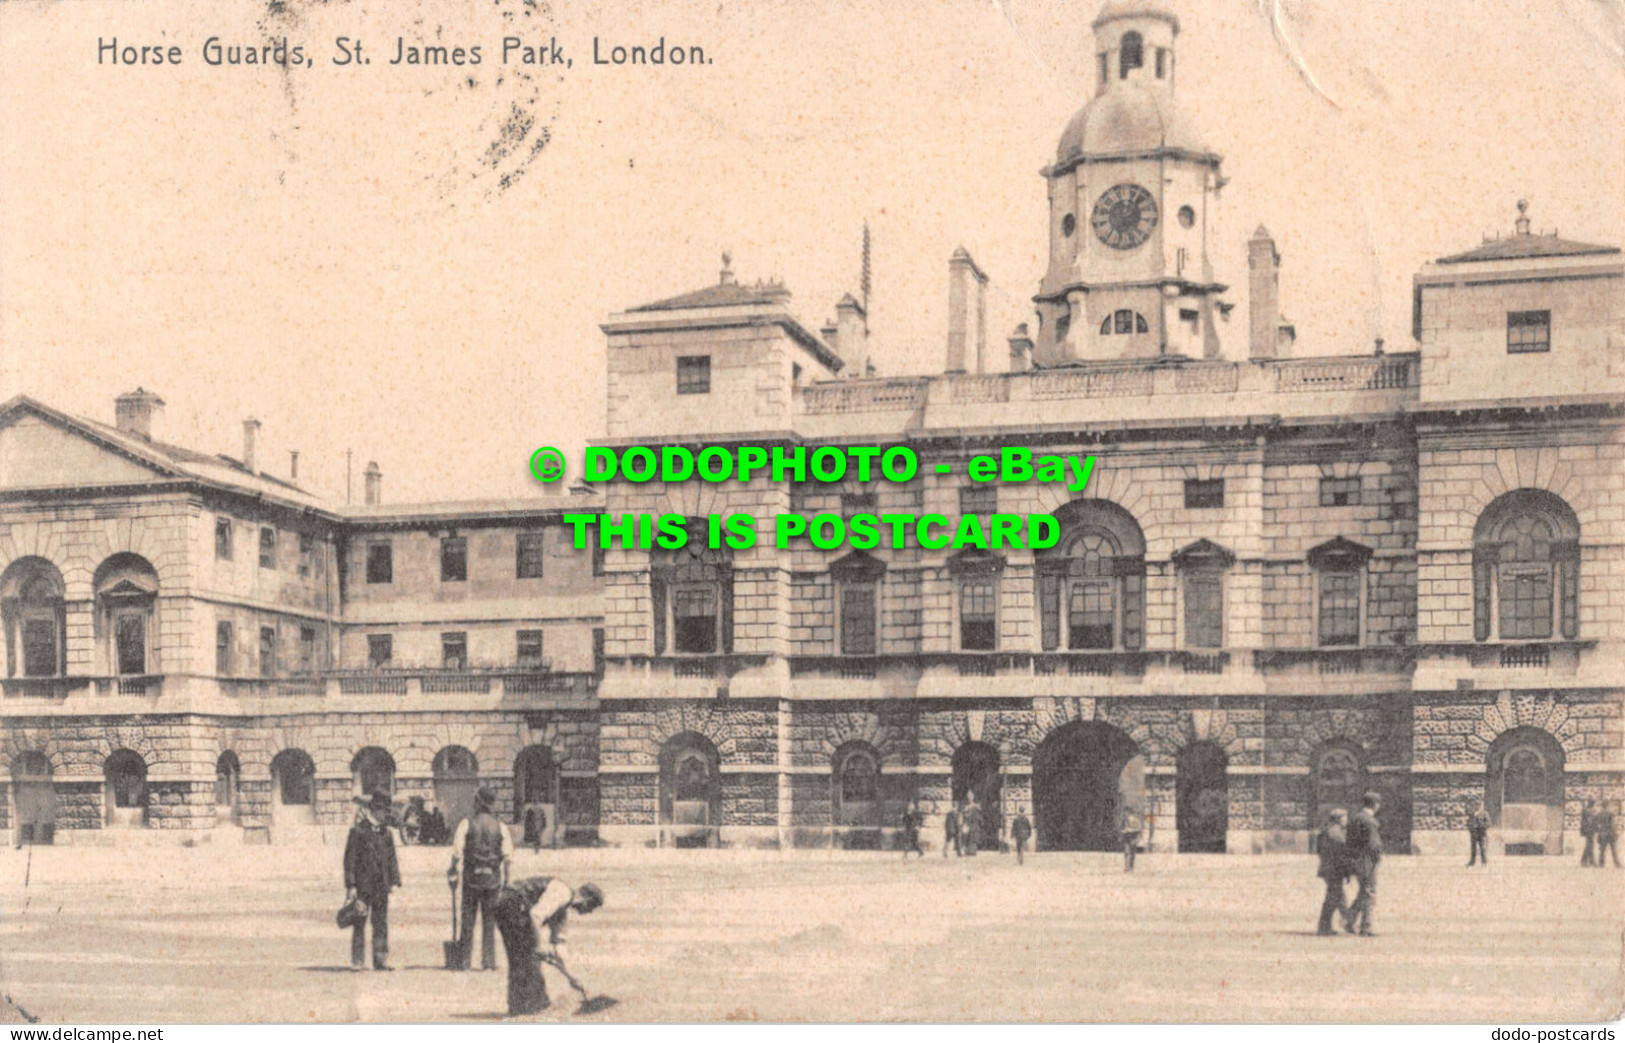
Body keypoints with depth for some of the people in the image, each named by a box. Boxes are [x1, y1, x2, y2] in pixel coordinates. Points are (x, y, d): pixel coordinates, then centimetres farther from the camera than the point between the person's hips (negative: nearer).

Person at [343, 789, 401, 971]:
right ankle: (356, 960, 7)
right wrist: (350, 885, -12)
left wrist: (394, 881, 8)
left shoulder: (385, 832, 10)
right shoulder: (358, 830, -7)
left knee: (381, 923, 5)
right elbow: (350, 859, -8)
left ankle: (380, 960, 9)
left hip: (381, 886, 5)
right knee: (359, 923, 1)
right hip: (363, 886, -5)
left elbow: (391, 858, 15)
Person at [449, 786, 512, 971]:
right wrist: (505, 878, 7)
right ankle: (488, 961, 4)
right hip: (492, 879, 1)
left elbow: (457, 851, -7)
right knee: (489, 921, 7)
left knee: (467, 921, 6)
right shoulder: (500, 827, 1)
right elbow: (507, 855, -1)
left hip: (471, 878, -1)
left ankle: (464, 961, 6)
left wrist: (453, 870, 6)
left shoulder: (466, 824, -4)